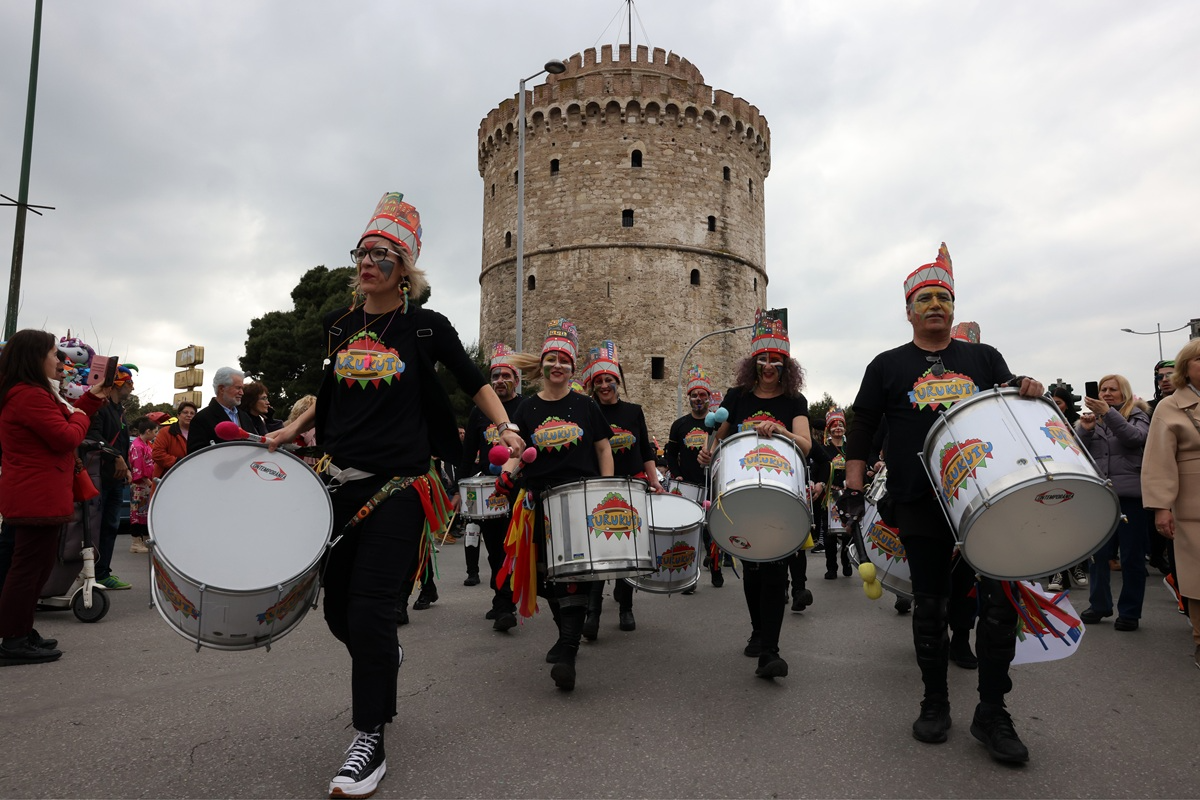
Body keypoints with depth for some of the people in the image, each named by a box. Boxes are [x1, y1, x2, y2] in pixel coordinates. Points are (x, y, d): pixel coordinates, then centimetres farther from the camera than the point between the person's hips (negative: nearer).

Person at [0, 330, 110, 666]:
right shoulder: (31, 395, -18)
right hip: (39, 498, -11)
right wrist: (80, 417, -3)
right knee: (29, 567, -5)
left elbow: (64, 421, 20)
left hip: (32, 496, 11)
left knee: (33, 566, 17)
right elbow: (67, 438, -21)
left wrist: (92, 398, 14)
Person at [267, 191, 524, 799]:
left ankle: (370, 744, 9)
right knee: (337, 608, 12)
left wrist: (505, 428, -11)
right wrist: (292, 429, 13)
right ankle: (385, 658, 46)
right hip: (341, 481, 5)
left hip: (399, 487, -5)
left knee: (370, 609, -7)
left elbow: (474, 383, 4)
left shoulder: (427, 327, -2)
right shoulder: (339, 326, 10)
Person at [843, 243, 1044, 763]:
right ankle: (934, 703, 24)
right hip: (920, 505, -1)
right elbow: (862, 429, 7)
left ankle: (991, 713, 14)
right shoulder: (888, 366, 8)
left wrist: (1027, 394, -10)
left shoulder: (984, 359, 13)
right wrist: (854, 486, -2)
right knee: (931, 605, 8)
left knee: (1000, 601, -1)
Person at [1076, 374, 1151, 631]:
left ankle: (1129, 612, 11)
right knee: (1097, 553, 6)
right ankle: (1099, 604, 19)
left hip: (1130, 495, -3)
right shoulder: (1093, 418, 14)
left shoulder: (1138, 415, 6)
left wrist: (1108, 413, -25)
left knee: (1132, 556, 3)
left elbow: (1135, 437, -15)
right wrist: (1084, 429, -12)